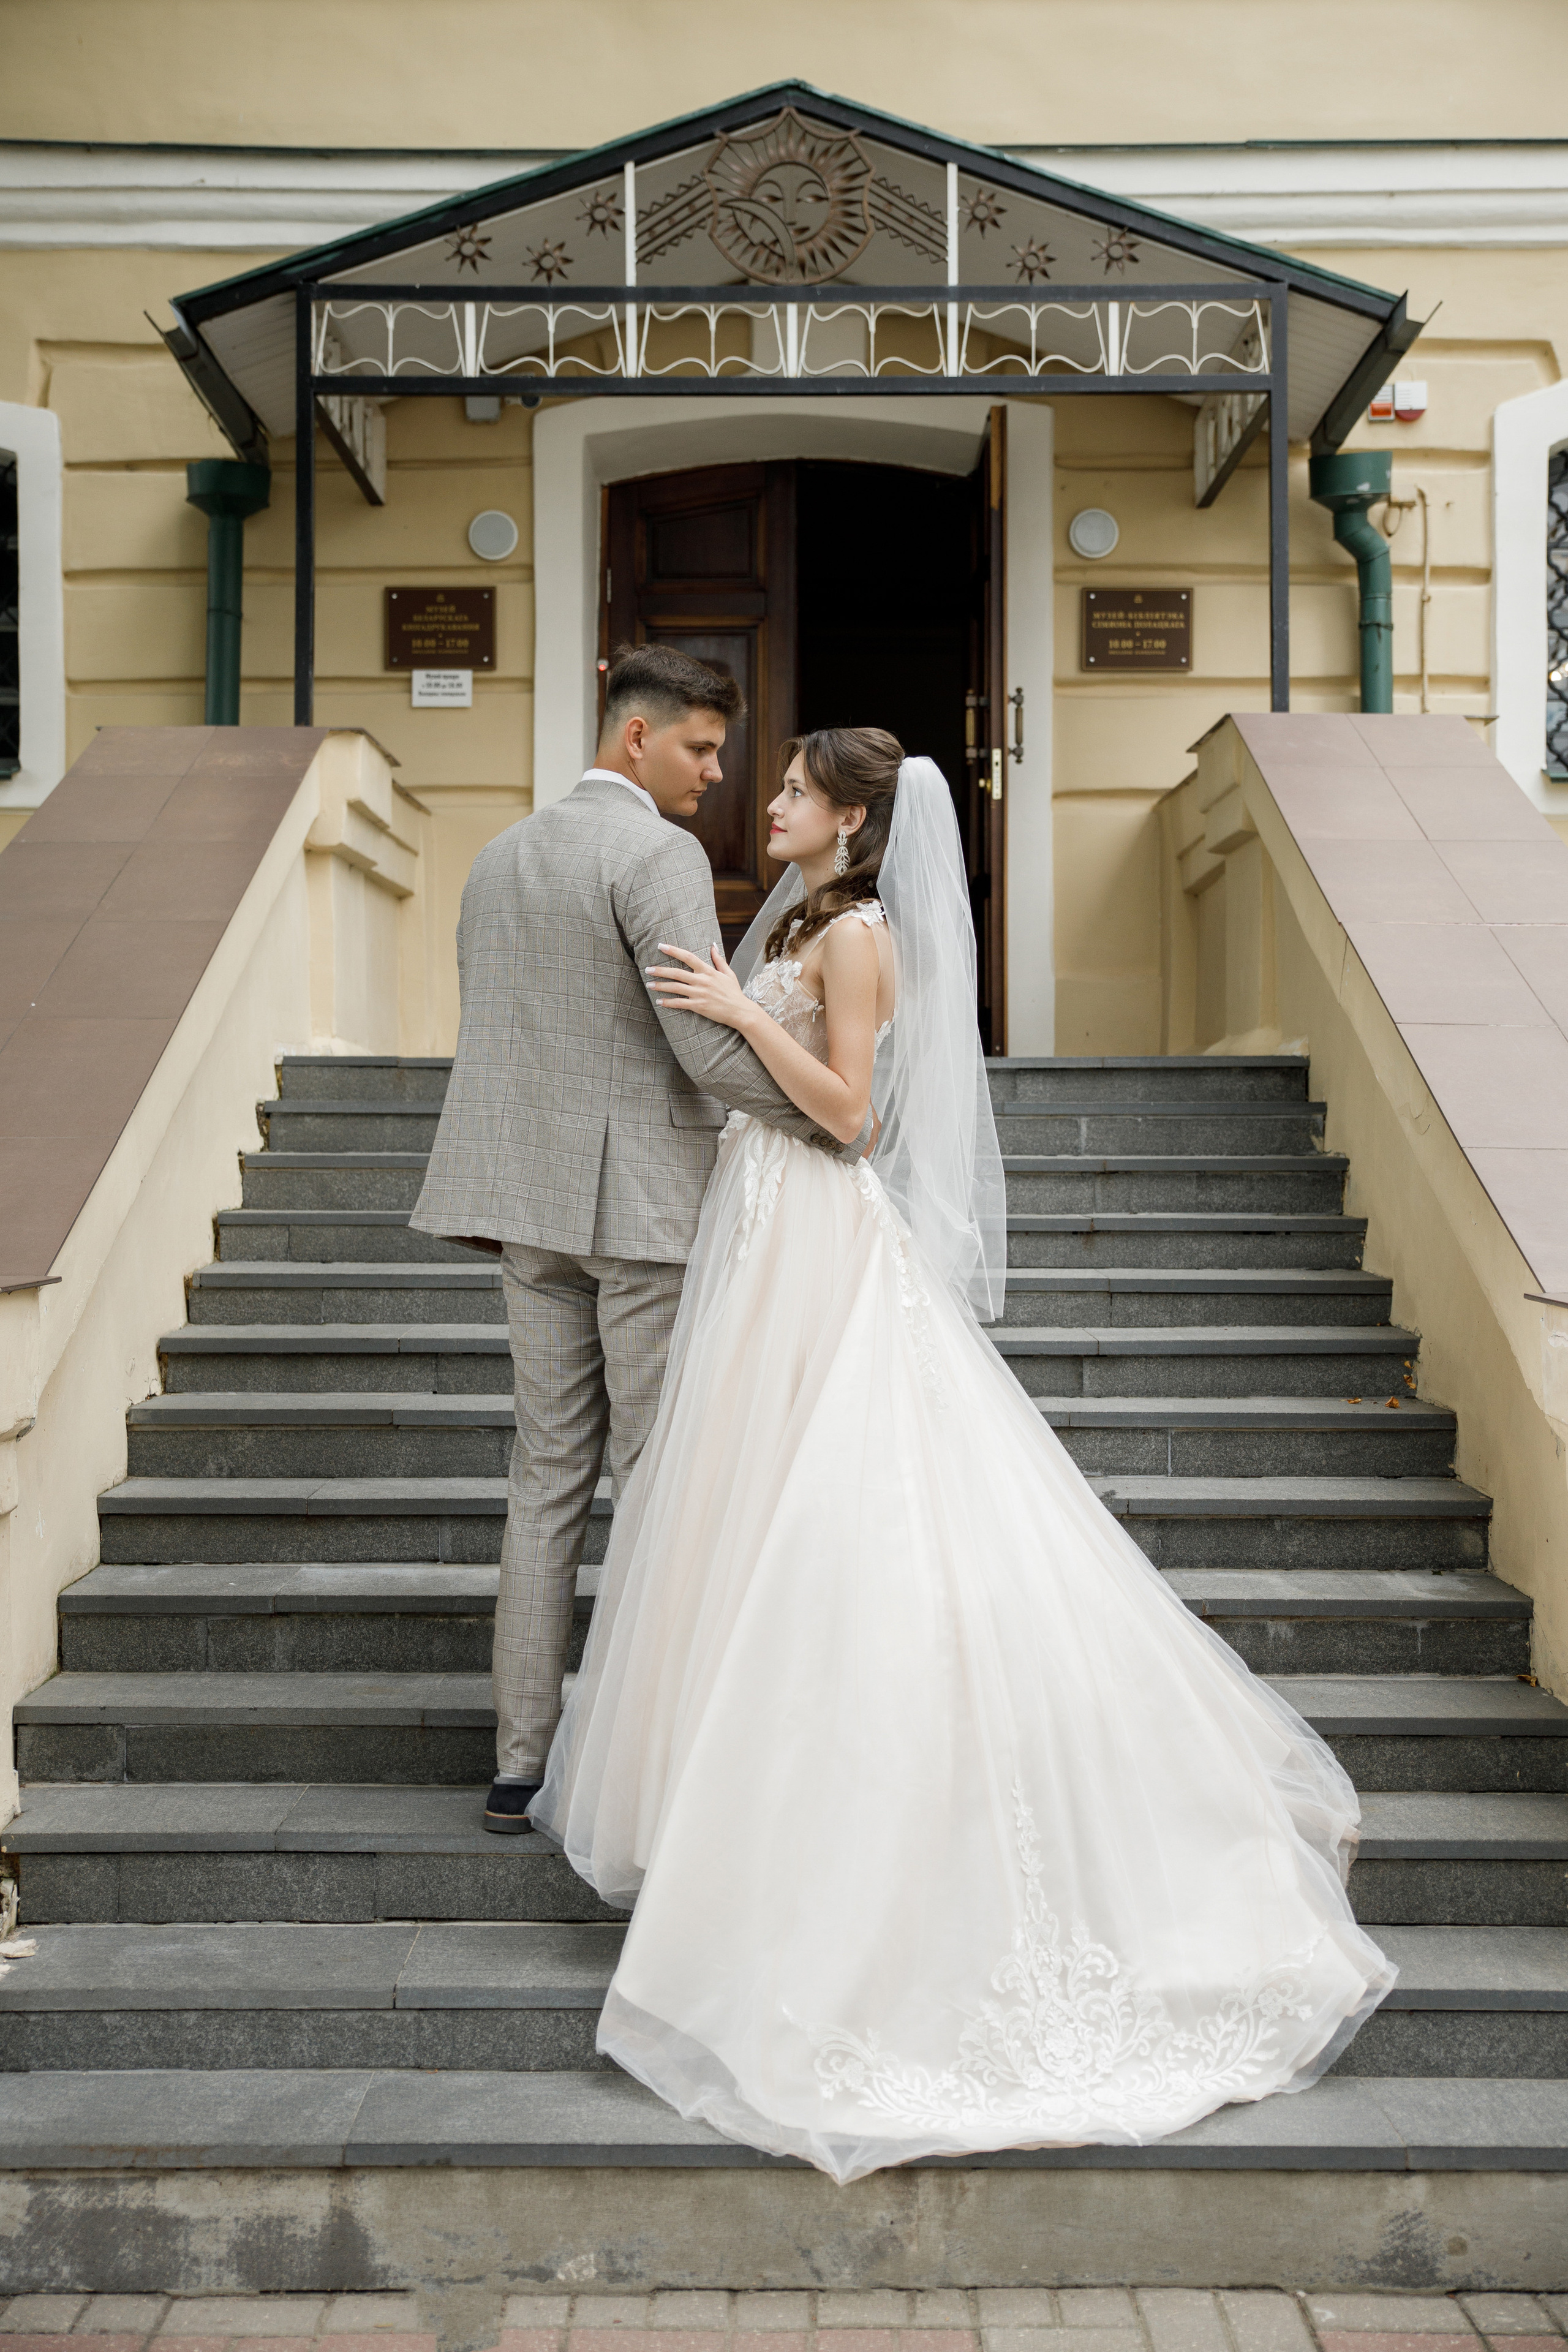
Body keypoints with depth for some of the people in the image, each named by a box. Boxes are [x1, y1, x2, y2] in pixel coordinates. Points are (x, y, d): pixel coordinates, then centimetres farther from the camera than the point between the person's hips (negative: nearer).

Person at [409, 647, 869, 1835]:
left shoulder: (498, 857, 14)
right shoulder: (656, 855, -12)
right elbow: (713, 1047, -19)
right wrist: (839, 1123, -6)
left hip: (531, 1201, 8)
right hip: (643, 1201, -7)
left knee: (548, 1476, 10)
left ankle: (521, 1766, 15)